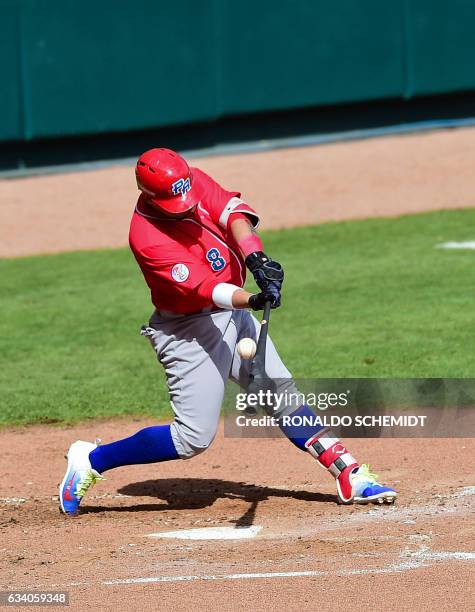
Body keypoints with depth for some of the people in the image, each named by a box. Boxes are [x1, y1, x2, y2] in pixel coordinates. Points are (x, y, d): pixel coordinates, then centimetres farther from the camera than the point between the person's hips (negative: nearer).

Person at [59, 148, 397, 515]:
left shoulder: (195, 181, -7)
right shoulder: (147, 238, -26)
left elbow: (232, 211, -20)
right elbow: (201, 286, -33)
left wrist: (256, 258, -37)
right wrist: (253, 301, -49)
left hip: (233, 314, 7)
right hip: (190, 330, -7)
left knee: (283, 394, 7)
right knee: (193, 439, -9)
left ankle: (349, 473, 10)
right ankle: (92, 461, 2)